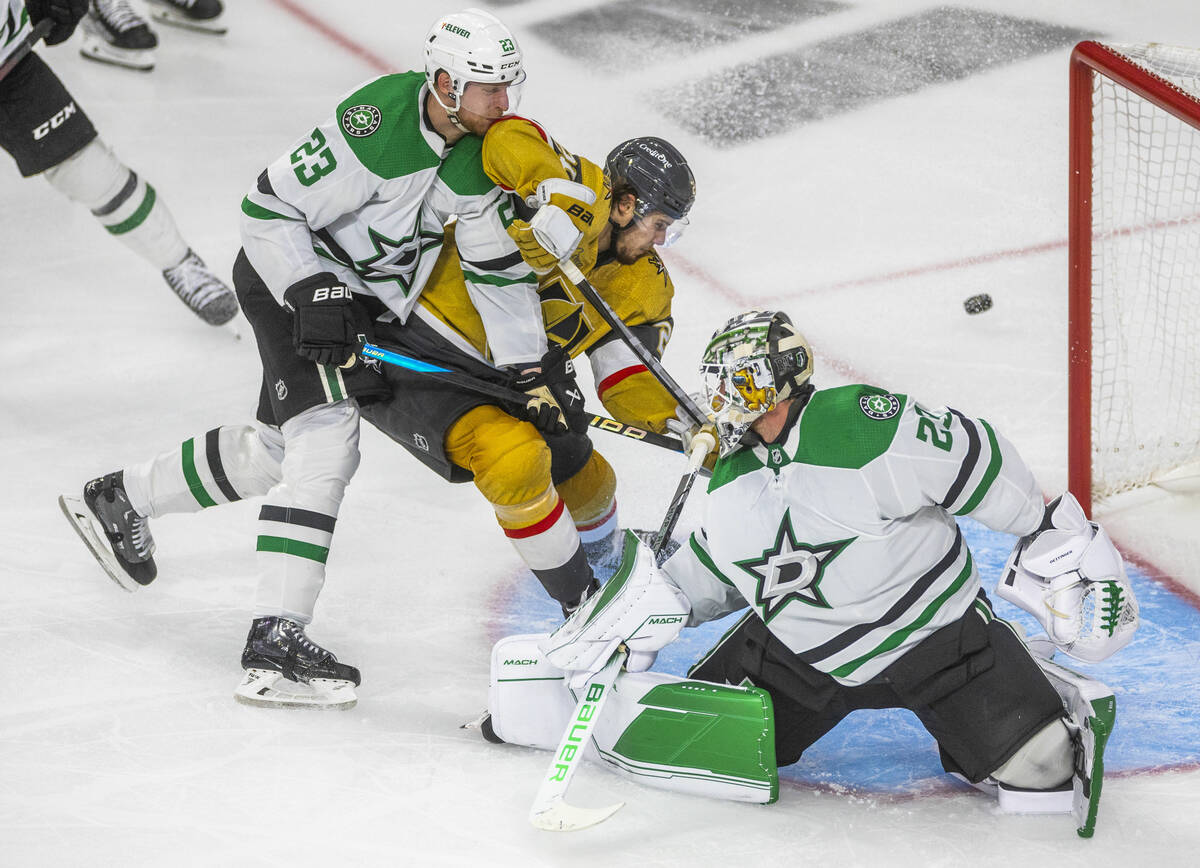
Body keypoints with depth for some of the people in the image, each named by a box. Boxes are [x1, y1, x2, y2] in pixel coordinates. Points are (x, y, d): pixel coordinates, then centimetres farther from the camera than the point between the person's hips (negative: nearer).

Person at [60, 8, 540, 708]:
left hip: (366, 299, 9)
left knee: (280, 448, 18)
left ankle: (121, 499, 39)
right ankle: (277, 642, -26)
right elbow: (270, 209, -23)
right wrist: (313, 295, -31)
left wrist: (531, 368, -1)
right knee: (326, 441, -22)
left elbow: (500, 262, 4)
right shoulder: (376, 123, -28)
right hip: (291, 275, -9)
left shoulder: (485, 154, -5)